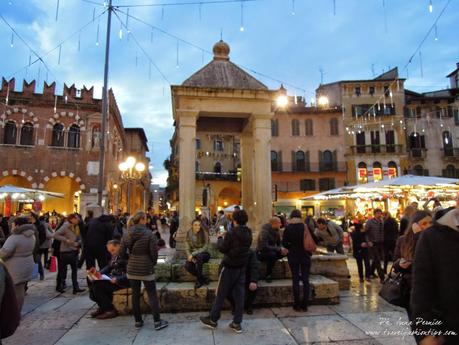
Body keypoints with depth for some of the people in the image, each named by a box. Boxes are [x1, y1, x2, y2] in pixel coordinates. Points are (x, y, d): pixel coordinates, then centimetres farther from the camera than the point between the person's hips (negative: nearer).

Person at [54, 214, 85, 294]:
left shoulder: (76, 228, 9)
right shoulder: (65, 226, -13)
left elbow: (79, 238, 14)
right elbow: (56, 235, -20)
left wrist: (78, 243, -6)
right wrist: (66, 240, -23)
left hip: (74, 251, 7)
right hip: (65, 251, -7)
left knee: (74, 270, 6)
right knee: (62, 269, 7)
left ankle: (76, 287, 10)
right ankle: (59, 286, 24)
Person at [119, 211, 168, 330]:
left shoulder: (126, 235, 1)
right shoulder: (148, 234, -14)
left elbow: (122, 253, 3)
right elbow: (154, 252, -13)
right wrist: (153, 263, 5)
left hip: (132, 269, 4)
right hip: (146, 269, -4)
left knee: (135, 295, 13)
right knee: (152, 295, 5)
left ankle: (138, 321, 23)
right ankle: (157, 321, 9)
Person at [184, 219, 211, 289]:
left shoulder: (204, 233, -13)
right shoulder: (189, 234, -4)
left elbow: (205, 248, -15)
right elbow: (187, 248, -2)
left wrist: (193, 254, -23)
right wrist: (190, 256, -20)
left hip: (204, 254, -3)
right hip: (193, 254, 3)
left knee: (199, 256, -38)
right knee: (187, 265, -28)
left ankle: (199, 280, -21)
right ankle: (203, 279, -8)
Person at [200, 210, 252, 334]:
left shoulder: (231, 233, -19)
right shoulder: (248, 233, 2)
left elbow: (222, 248, -14)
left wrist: (220, 238, 3)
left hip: (230, 266, -6)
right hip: (242, 266, 6)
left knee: (221, 293, 7)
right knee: (239, 294, 8)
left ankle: (213, 320, 20)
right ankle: (237, 323, 14)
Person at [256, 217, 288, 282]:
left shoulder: (276, 231, 0)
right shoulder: (265, 231, -23)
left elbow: (279, 244, 7)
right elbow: (264, 247, -32)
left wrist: (283, 249, -17)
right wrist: (279, 249, -32)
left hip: (271, 252, 7)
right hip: (261, 253, -7)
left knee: (286, 252, -15)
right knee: (272, 254, -37)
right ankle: (268, 276, -22)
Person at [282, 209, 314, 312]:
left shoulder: (288, 228, -6)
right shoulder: (305, 227, -4)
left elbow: (284, 243, -6)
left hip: (293, 256, -1)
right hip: (305, 255, 1)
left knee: (295, 280, 4)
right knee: (305, 279, 7)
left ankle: (297, 305, 7)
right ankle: (305, 304, 9)